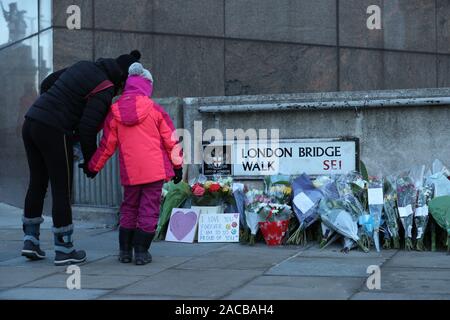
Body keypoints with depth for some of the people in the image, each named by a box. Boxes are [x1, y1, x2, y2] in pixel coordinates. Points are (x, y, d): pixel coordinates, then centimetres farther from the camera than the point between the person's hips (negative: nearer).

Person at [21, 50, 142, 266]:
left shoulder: (84, 66, 14)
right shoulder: (104, 90, -10)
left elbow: (46, 85, 20)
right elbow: (87, 128, -15)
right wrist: (91, 163, -3)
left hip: (30, 122, 8)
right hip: (54, 132, -8)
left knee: (37, 184, 17)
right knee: (62, 191, 2)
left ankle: (30, 240, 19)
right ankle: (64, 250, 8)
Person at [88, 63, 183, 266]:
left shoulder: (114, 113, 3)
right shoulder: (154, 109, -3)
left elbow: (107, 145, 8)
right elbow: (171, 140, 0)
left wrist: (94, 167, 21)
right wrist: (178, 165, 10)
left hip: (130, 172, 3)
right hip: (155, 170, -2)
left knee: (129, 208, 17)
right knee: (149, 210, 4)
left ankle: (125, 250, 17)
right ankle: (141, 251, 3)